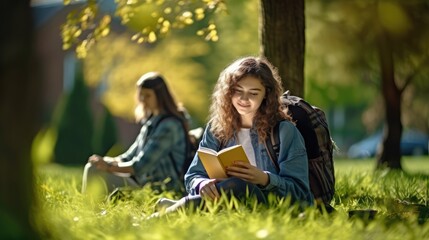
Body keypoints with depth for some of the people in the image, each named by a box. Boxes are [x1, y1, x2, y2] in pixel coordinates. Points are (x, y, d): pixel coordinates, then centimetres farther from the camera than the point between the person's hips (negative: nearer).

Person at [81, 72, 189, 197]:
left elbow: (142, 165, -19)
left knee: (95, 171, -19)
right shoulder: (152, 121, 16)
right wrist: (108, 161, -3)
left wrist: (110, 167, -16)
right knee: (92, 168, 4)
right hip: (143, 179, 10)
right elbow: (130, 157, 15)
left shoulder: (168, 125, -15)